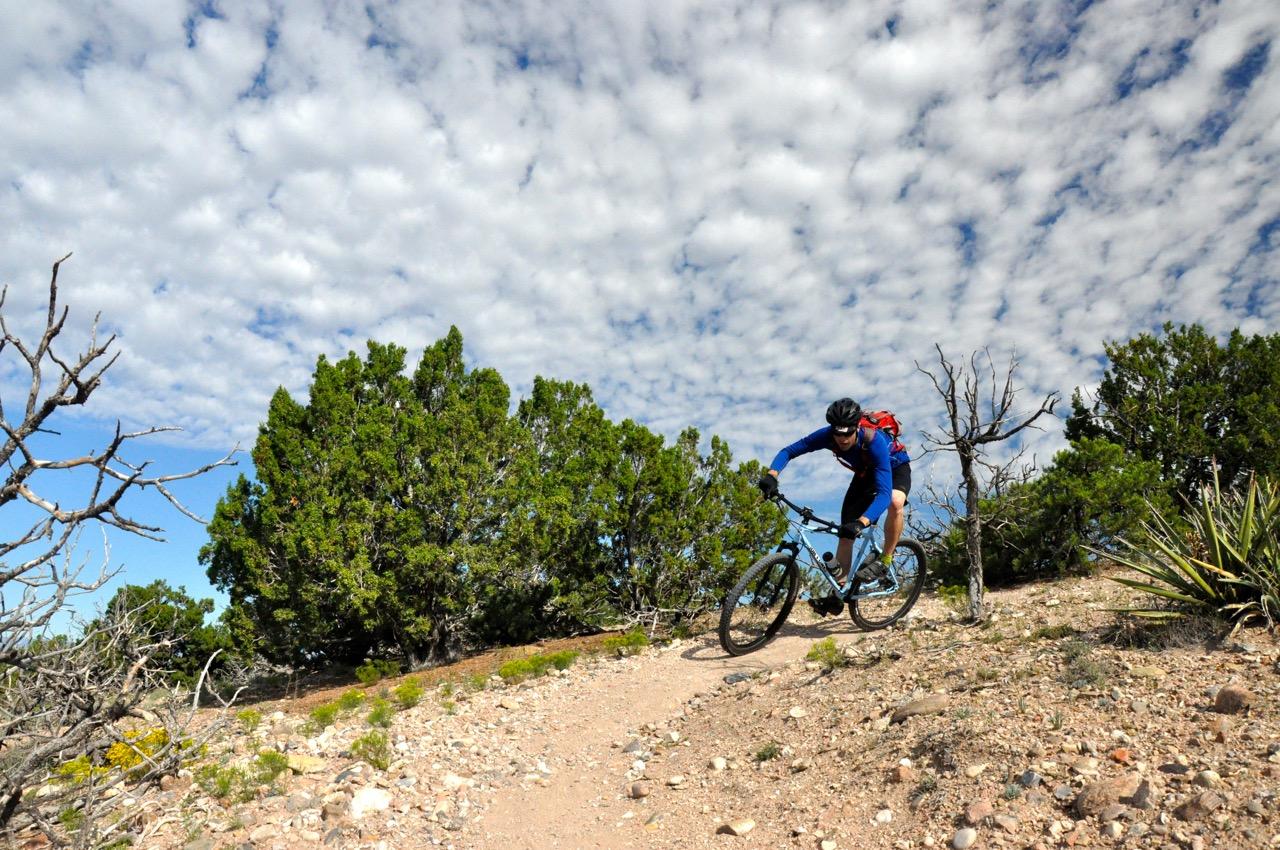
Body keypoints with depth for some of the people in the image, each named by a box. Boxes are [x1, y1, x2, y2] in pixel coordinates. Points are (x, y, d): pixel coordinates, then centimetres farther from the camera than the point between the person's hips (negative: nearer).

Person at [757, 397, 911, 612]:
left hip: (895, 468, -4)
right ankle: (837, 595, 6)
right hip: (865, 473, 4)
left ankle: (884, 561, -17)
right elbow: (789, 451, -24)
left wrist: (861, 522, -64)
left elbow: (883, 493, -49)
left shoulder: (874, 441, -42)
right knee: (846, 533, -4)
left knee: (895, 502, -38)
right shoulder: (827, 435, -30)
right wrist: (771, 475, -43)